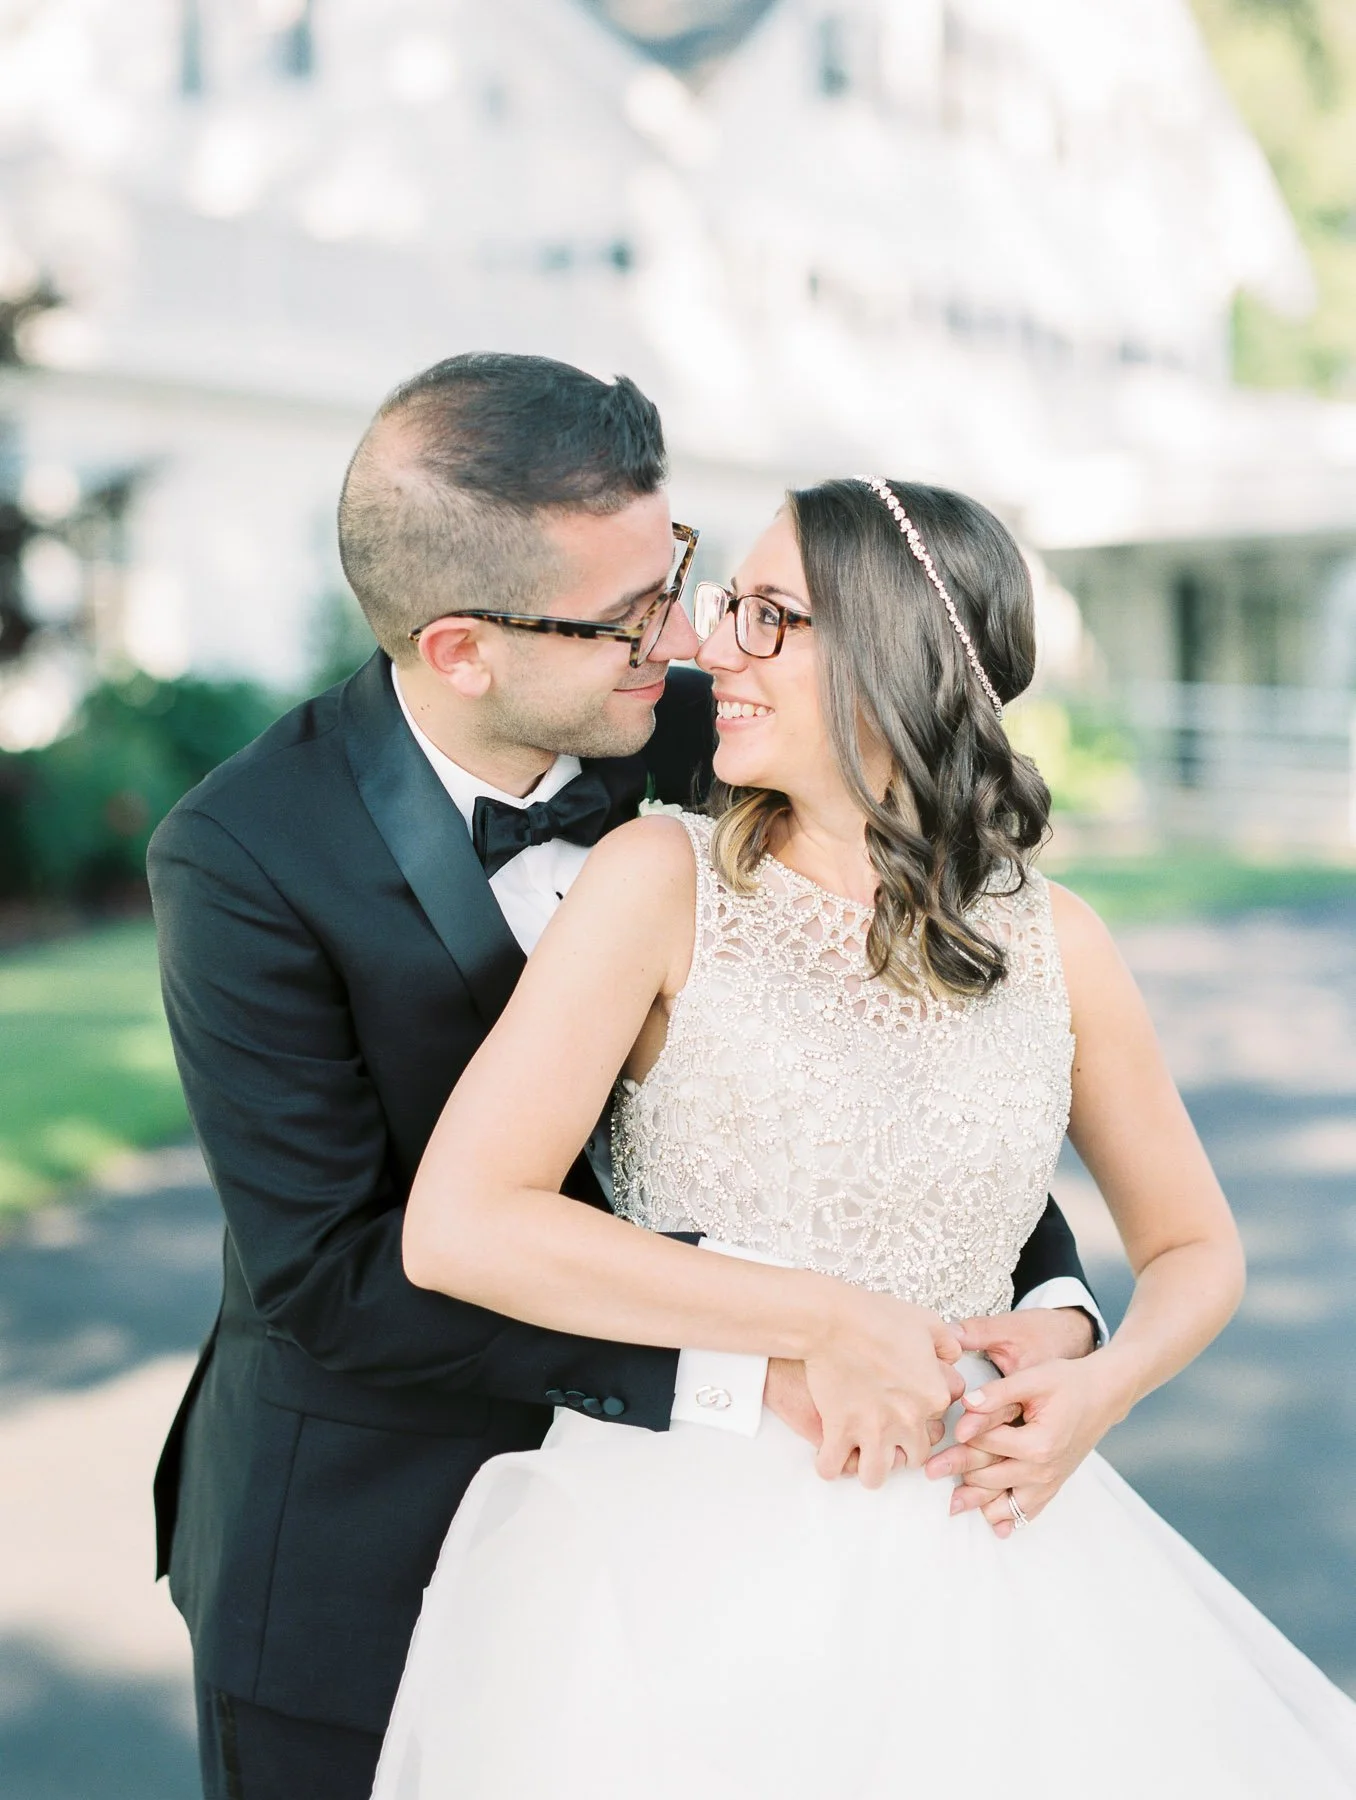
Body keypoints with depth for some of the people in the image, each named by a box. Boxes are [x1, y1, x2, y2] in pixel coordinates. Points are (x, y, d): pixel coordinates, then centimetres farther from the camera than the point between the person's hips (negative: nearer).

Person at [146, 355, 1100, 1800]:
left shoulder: (699, 743, -11)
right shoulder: (245, 861, -22)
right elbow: (329, 1272, -24)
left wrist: (1047, 1287, -17)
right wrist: (729, 1374, -28)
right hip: (358, 1552, -3)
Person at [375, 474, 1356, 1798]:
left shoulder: (1054, 943, 0)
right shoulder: (663, 881, -9)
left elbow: (1195, 1249, 14)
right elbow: (457, 1227, -19)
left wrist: (1101, 1388, -8)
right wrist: (827, 1320, -17)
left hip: (961, 1543, 3)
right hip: (680, 1556, -2)